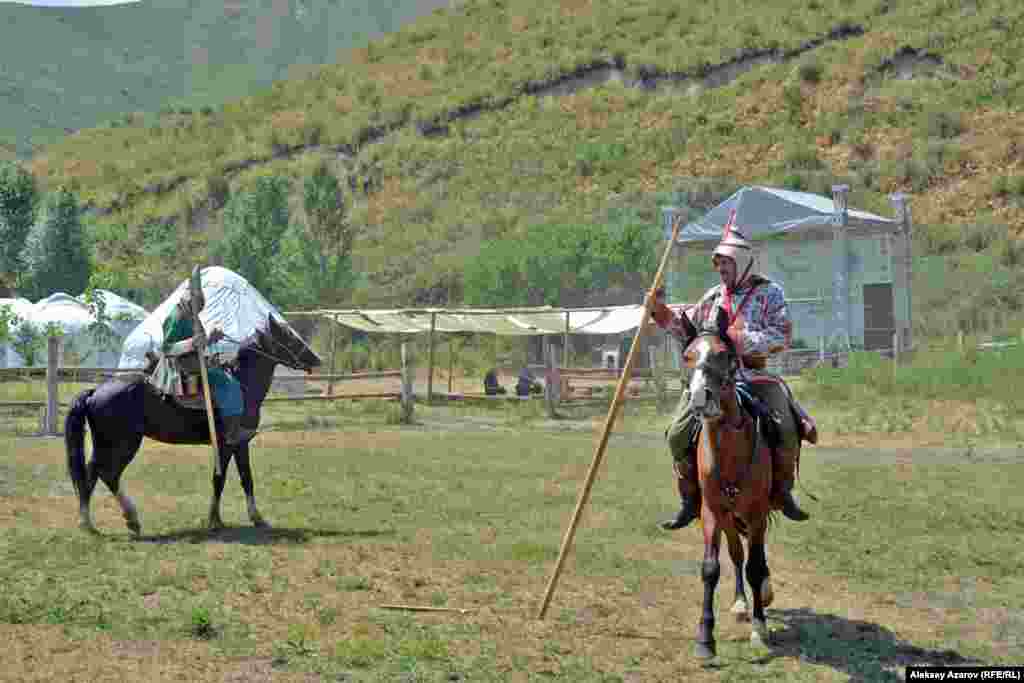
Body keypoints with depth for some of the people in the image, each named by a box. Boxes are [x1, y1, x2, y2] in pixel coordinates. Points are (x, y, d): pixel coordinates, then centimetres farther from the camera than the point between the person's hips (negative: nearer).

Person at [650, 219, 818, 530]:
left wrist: (743, 339, -20)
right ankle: (690, 500, 5)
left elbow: (782, 336, -8)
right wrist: (662, 312, 7)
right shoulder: (713, 297, 15)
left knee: (787, 429, -23)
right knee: (677, 434, -11)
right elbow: (687, 332, 23)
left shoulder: (769, 292, 4)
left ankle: (782, 493, 0)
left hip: (754, 375, -3)